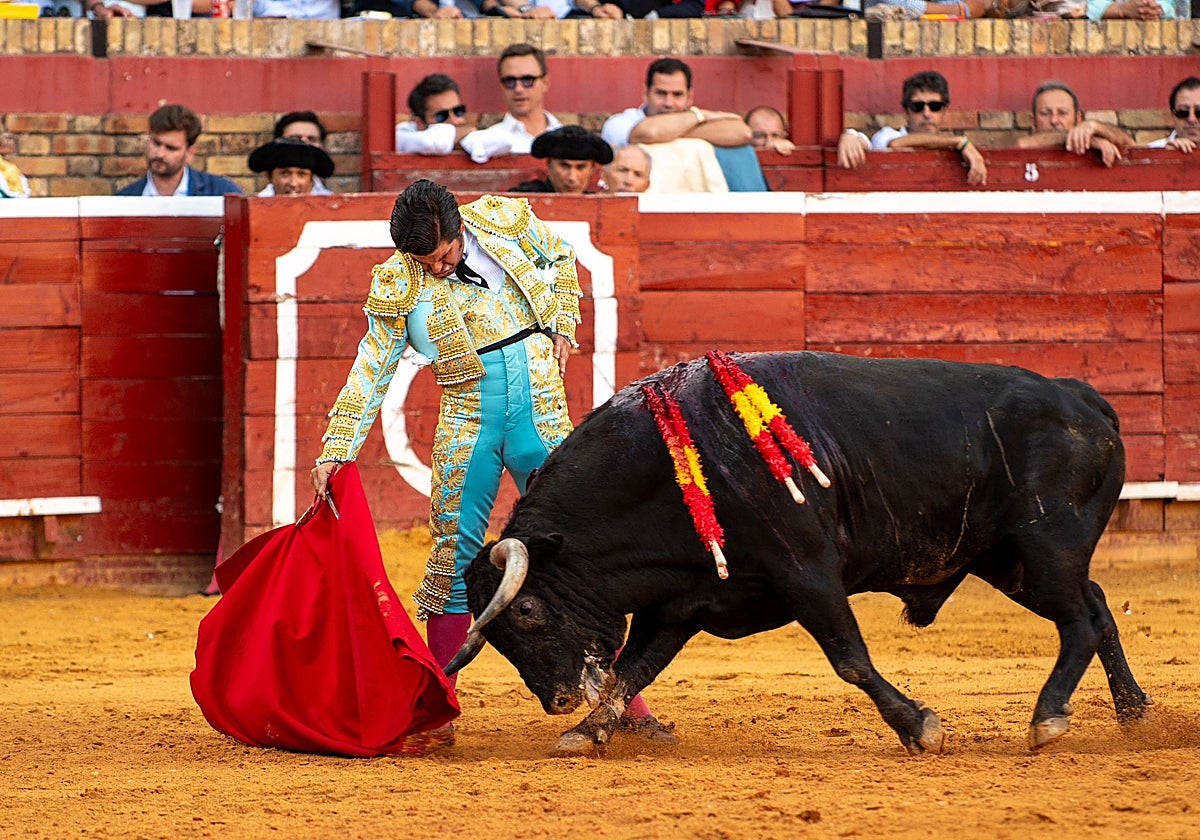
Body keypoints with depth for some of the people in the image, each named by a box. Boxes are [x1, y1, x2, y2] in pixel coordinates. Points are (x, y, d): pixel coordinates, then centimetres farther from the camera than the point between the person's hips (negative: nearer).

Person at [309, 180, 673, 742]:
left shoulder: (506, 220, -3)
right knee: (454, 554, -3)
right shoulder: (396, 288, -6)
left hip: (542, 416, 1)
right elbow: (369, 374, -2)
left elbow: (559, 258, 19)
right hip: (467, 425, -1)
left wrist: (562, 327, 9)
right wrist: (335, 453, -8)